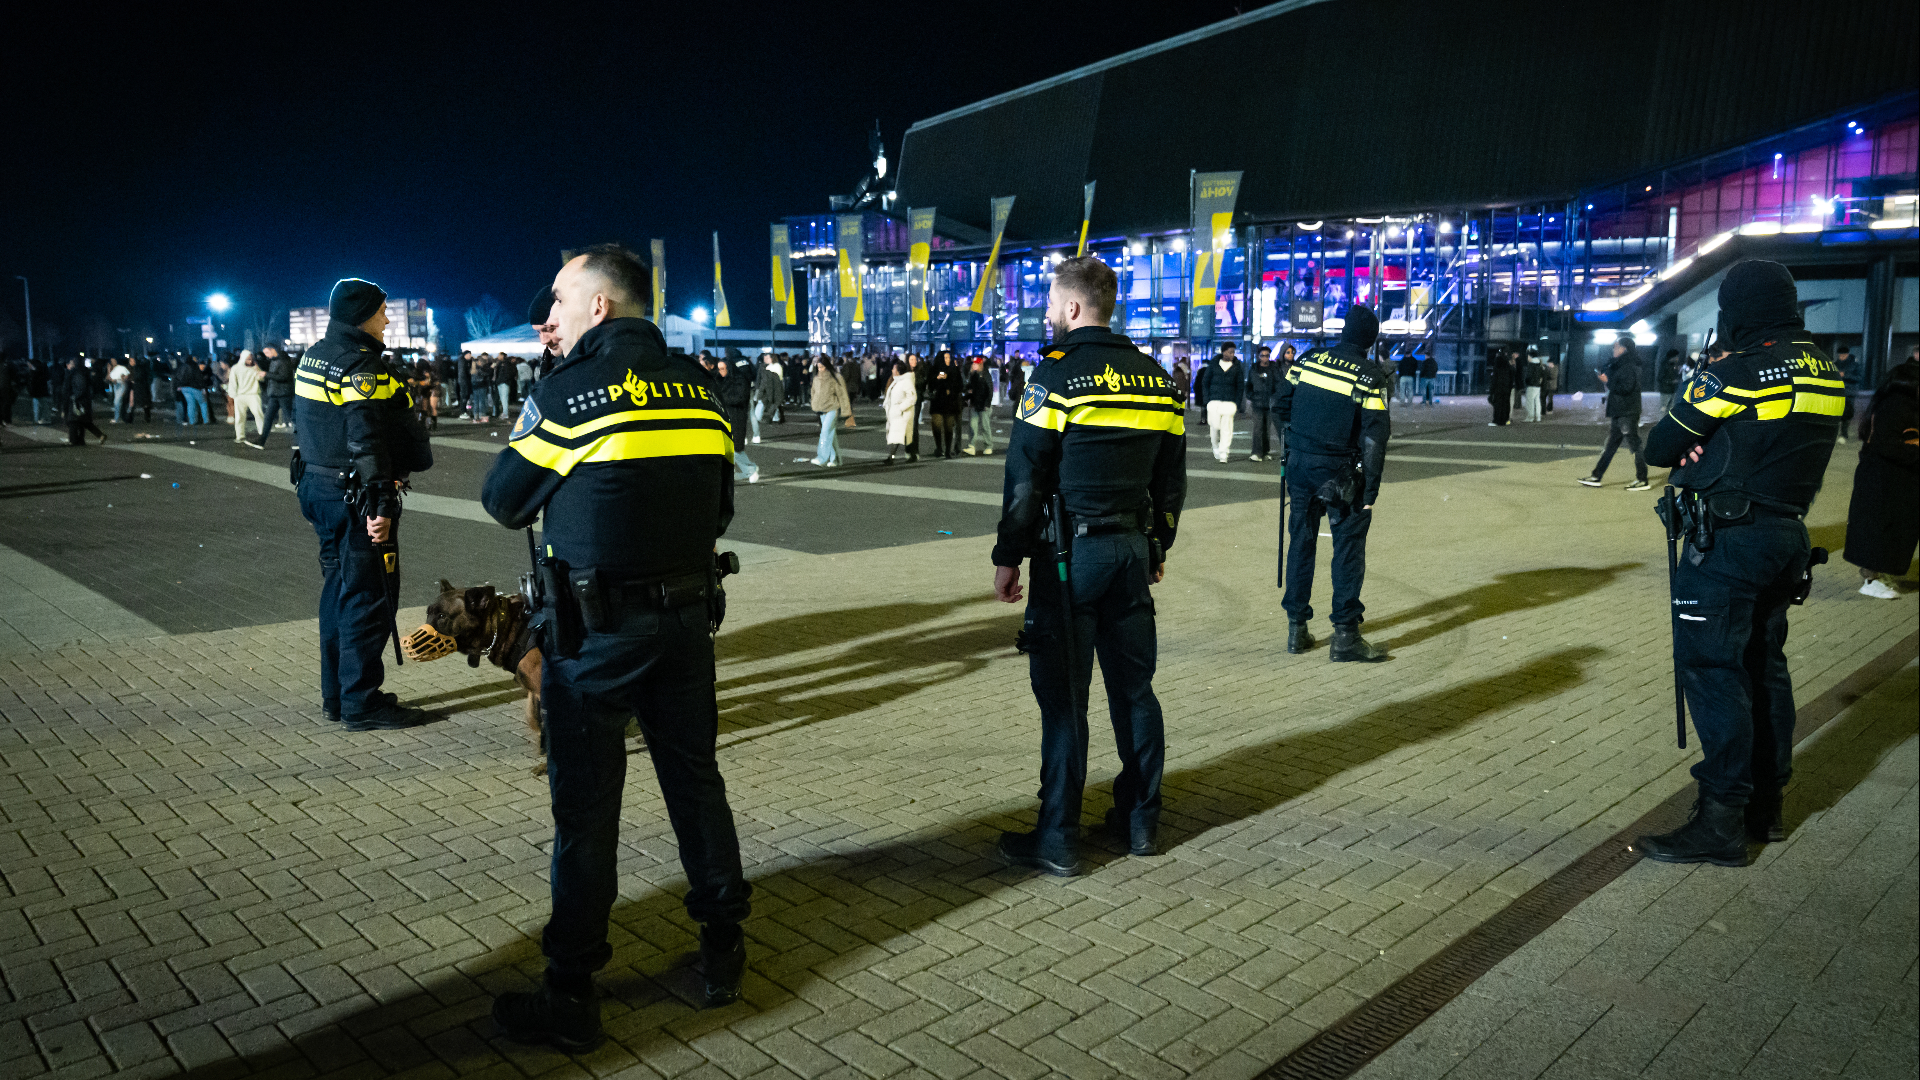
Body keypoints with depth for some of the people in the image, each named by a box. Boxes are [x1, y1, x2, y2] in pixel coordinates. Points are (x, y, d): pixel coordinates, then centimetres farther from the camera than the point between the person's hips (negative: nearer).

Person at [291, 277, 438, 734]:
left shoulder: (313, 357, 14)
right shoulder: (360, 363, -17)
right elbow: (366, 439, -24)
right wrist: (381, 503, -25)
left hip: (317, 486, 10)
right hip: (353, 493, -10)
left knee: (339, 589, 17)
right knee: (366, 596, -3)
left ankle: (336, 695, 26)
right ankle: (361, 704, 2)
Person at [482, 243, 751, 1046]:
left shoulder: (571, 390, -11)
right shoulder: (697, 387, 4)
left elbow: (504, 501, -3)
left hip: (598, 626, -5)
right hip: (689, 614, 5)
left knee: (585, 804, 4)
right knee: (695, 779, 16)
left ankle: (571, 996, 15)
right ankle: (724, 954, 28)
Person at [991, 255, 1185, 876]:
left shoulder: (1057, 375, -10)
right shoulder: (1156, 379, 10)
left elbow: (1024, 478, -11)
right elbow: (1172, 479, 15)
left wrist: (1008, 557, -5)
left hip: (1069, 552, -6)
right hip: (1134, 549, 6)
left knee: (1062, 696, -1)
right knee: (1134, 688, 14)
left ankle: (1057, 841, 5)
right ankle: (1140, 822, 23)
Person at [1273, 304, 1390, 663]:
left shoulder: (1309, 360, 2)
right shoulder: (1370, 377, -9)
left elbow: (1280, 406, 8)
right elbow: (1374, 438, -13)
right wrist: (1370, 490, -10)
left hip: (1299, 462, 5)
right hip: (1339, 470, -4)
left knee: (1301, 541, 13)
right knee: (1348, 546, 3)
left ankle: (1296, 628, 18)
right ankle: (1345, 635, 2)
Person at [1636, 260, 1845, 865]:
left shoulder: (1736, 373, -16)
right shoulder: (1824, 372, 8)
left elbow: (1660, 449, -12)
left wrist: (1692, 448, 10)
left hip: (1730, 540, -8)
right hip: (1788, 535, 8)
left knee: (1712, 666, -5)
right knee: (1763, 662, 17)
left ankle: (1722, 821, -3)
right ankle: (1765, 802, 27)